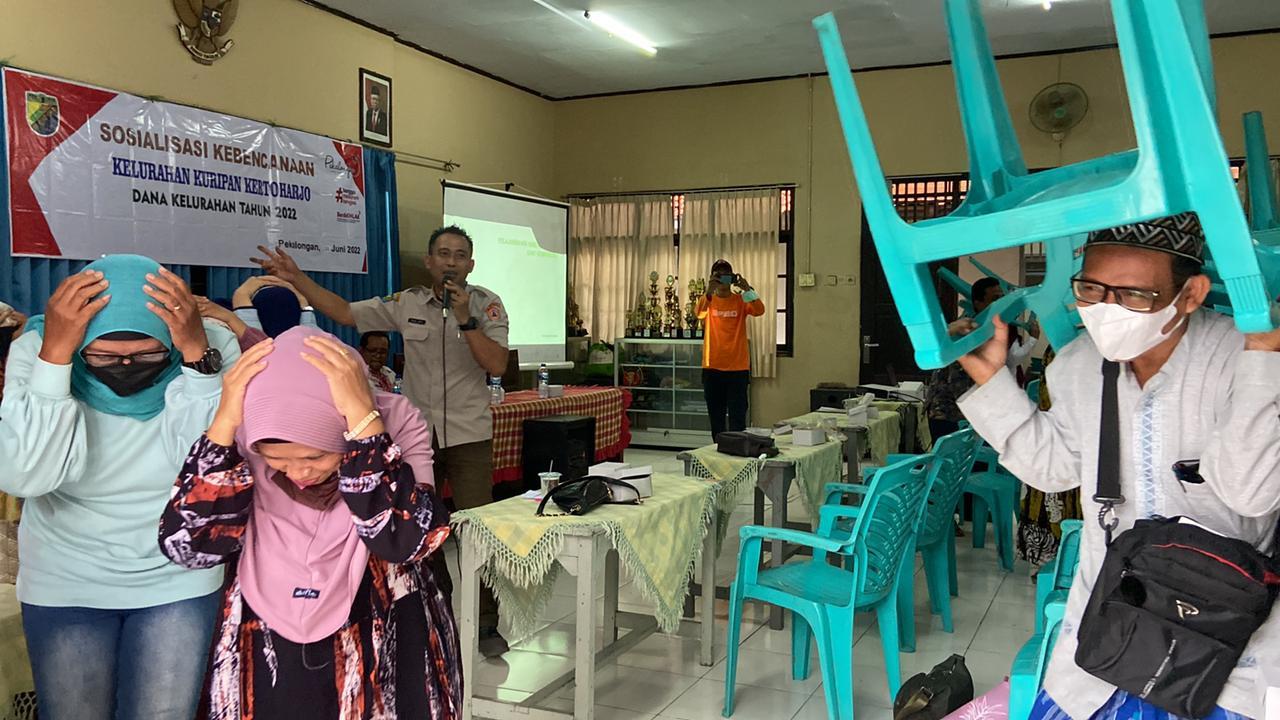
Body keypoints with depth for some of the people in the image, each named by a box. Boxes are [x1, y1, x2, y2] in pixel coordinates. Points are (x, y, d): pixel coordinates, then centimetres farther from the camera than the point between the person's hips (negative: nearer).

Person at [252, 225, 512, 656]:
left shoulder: (487, 305, -5)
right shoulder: (407, 304, 2)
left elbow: (497, 365, -14)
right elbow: (344, 313, 3)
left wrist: (464, 318, -22)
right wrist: (295, 278, -5)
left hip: (469, 435, -3)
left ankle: (486, 624, 7)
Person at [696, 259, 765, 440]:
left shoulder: (740, 300, 3)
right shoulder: (709, 301, 4)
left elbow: (759, 310, -16)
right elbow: (699, 313, -19)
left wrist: (747, 289, -31)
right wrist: (709, 291, -37)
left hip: (738, 368, -1)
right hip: (712, 368, 1)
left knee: (737, 418, -3)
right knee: (716, 417, 8)